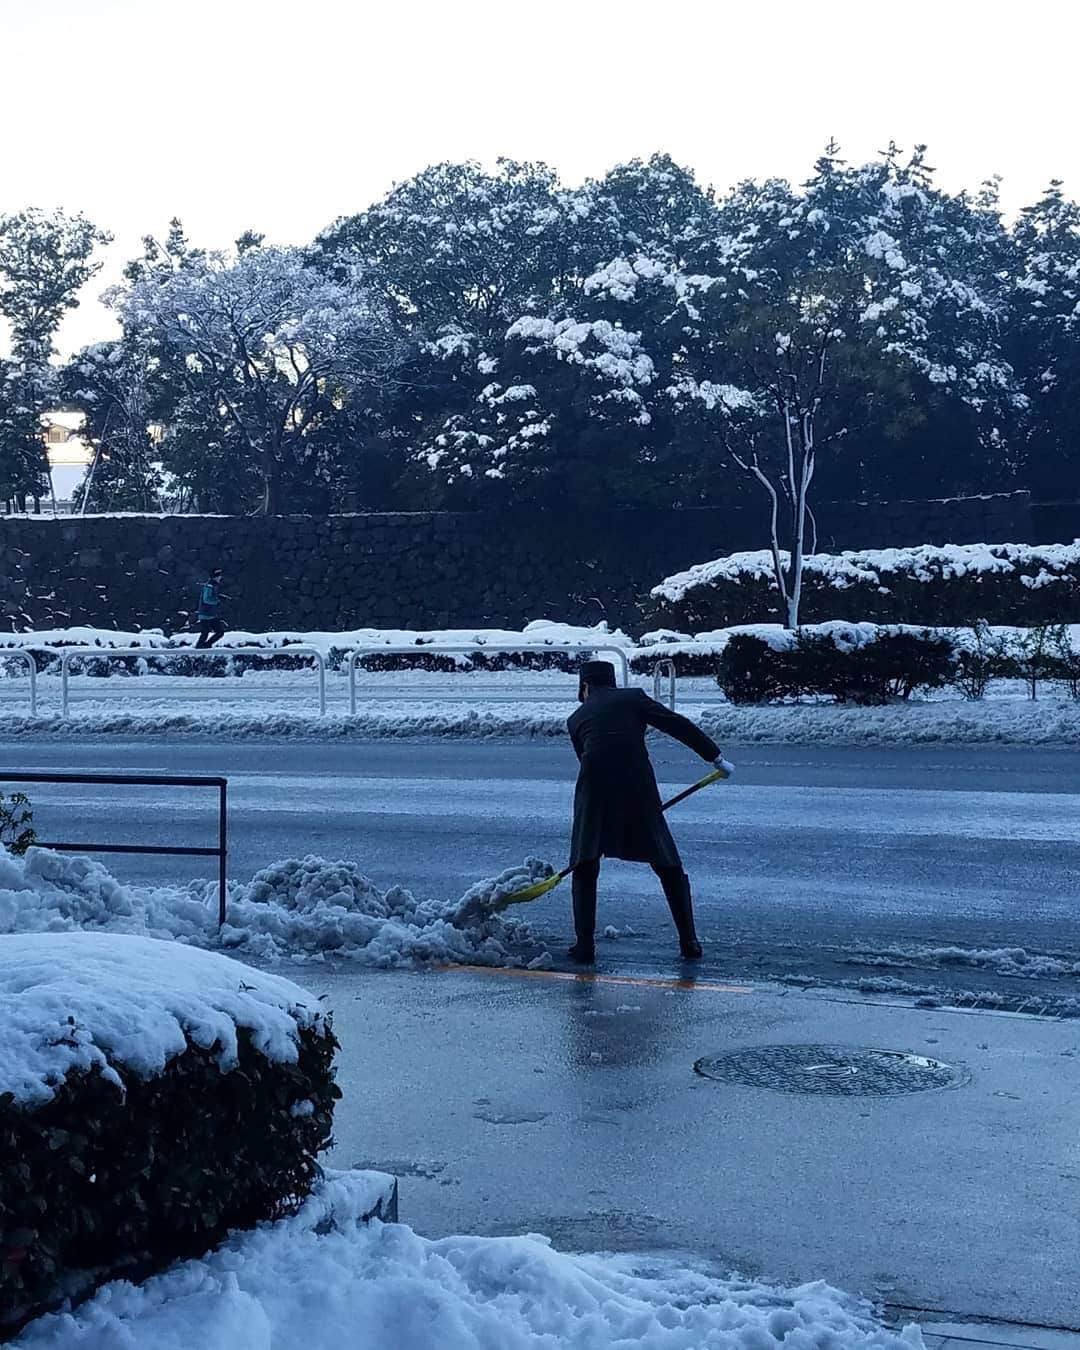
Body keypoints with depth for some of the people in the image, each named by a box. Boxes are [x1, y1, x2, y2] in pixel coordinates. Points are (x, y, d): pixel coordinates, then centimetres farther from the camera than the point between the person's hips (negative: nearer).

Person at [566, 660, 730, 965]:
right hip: (639, 789, 0)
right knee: (669, 868, 13)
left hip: (594, 791, 0)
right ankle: (689, 943, 15)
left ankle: (585, 945, 8)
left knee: (585, 870, 14)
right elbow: (678, 725, 6)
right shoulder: (633, 698, 15)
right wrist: (715, 756, 9)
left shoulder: (576, 718, 21)